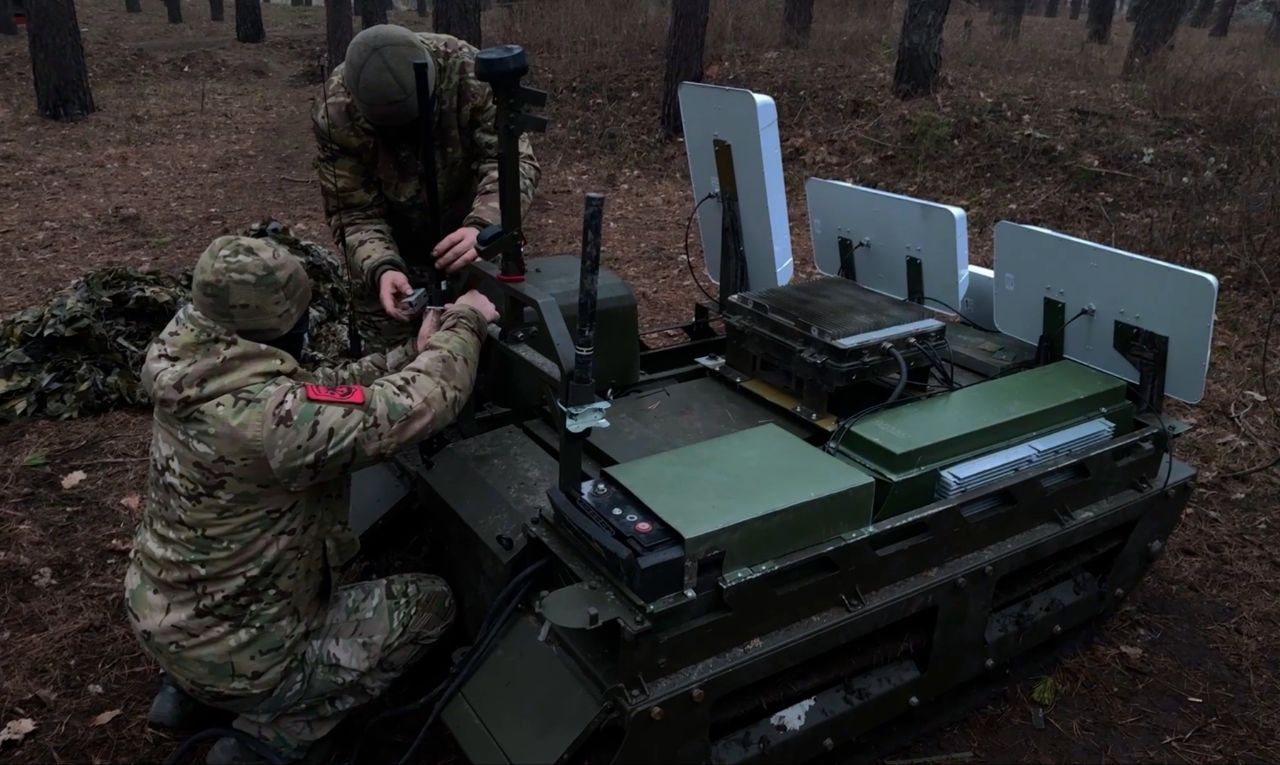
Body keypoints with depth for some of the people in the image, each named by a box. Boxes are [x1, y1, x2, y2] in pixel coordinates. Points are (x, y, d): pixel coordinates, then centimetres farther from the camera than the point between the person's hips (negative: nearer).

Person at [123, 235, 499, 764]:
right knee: (430, 602, 5)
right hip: (233, 659, -8)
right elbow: (418, 405, -29)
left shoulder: (195, 366, -9)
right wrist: (465, 323, -12)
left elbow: (316, 392, 4)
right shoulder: (266, 413, -34)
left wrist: (412, 354, 2)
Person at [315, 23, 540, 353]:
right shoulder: (336, 115, -27)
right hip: (394, 242, 0)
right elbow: (354, 212, -20)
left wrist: (483, 225, -46)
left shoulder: (467, 71, -29)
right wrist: (380, 268, -40)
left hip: (467, 228, 0)